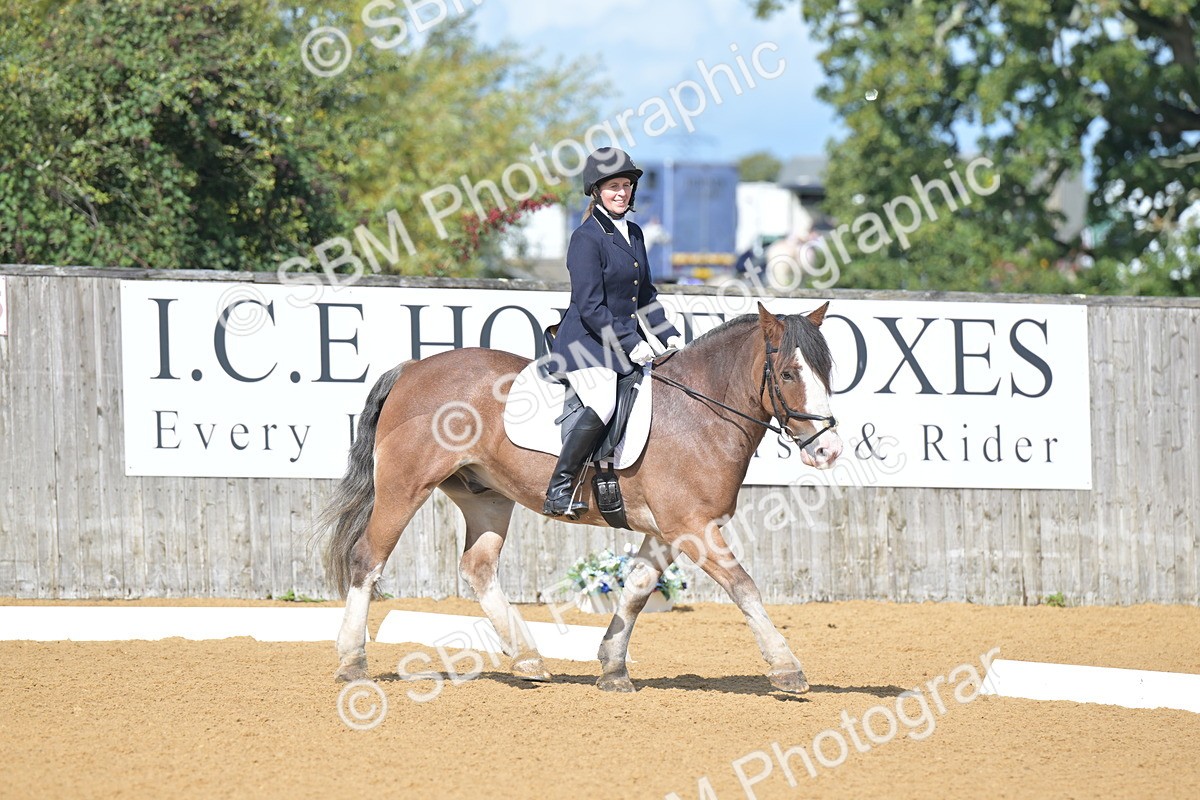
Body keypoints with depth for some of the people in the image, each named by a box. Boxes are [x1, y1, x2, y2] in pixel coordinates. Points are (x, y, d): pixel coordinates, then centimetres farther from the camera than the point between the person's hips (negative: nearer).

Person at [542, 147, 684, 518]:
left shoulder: (633, 234, 14)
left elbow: (645, 295, 22)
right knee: (602, 404, -31)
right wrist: (630, 344, -19)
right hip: (586, 344, -9)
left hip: (626, 343, 9)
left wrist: (669, 335, 10)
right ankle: (558, 490, -25)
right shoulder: (587, 238, -12)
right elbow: (590, 306, -17)